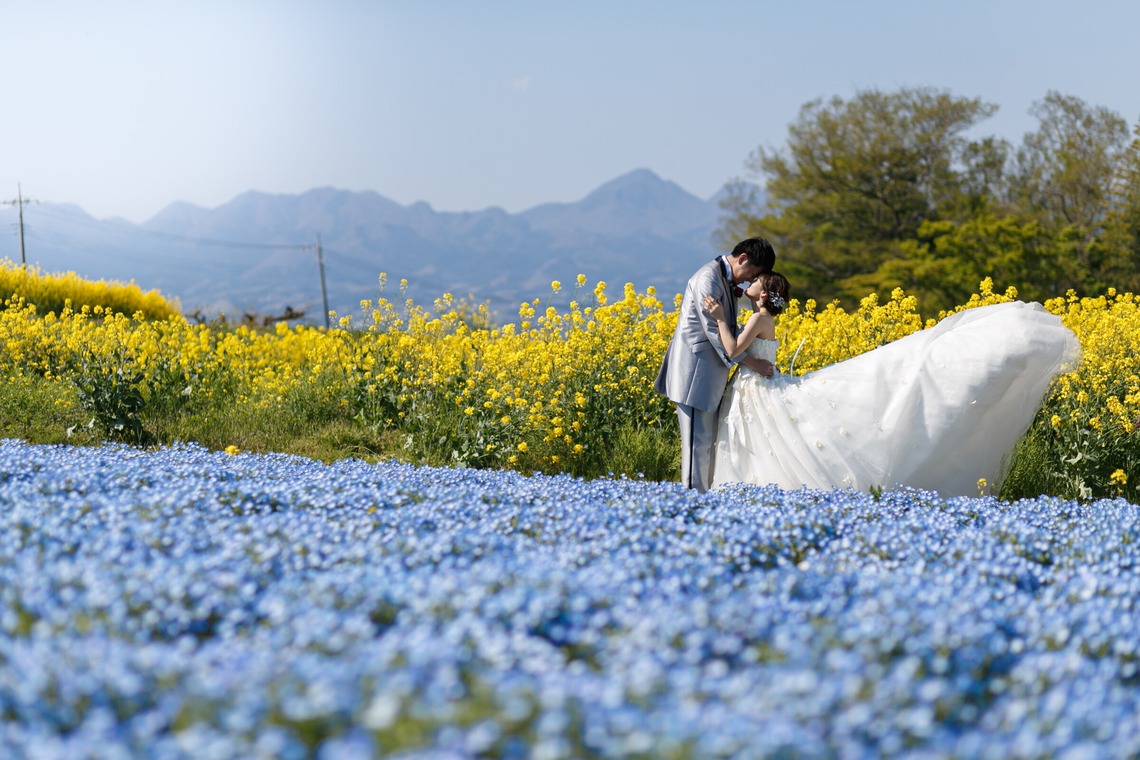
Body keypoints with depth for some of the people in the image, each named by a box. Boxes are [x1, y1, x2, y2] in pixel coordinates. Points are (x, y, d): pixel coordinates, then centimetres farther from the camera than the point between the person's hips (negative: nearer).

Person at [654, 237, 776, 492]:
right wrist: (752, 363, -18)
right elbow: (714, 330, -20)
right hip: (696, 374, -10)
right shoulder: (709, 278, -17)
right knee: (698, 442, -7)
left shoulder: (726, 280, 14)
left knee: (709, 441, 10)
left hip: (710, 376, 10)